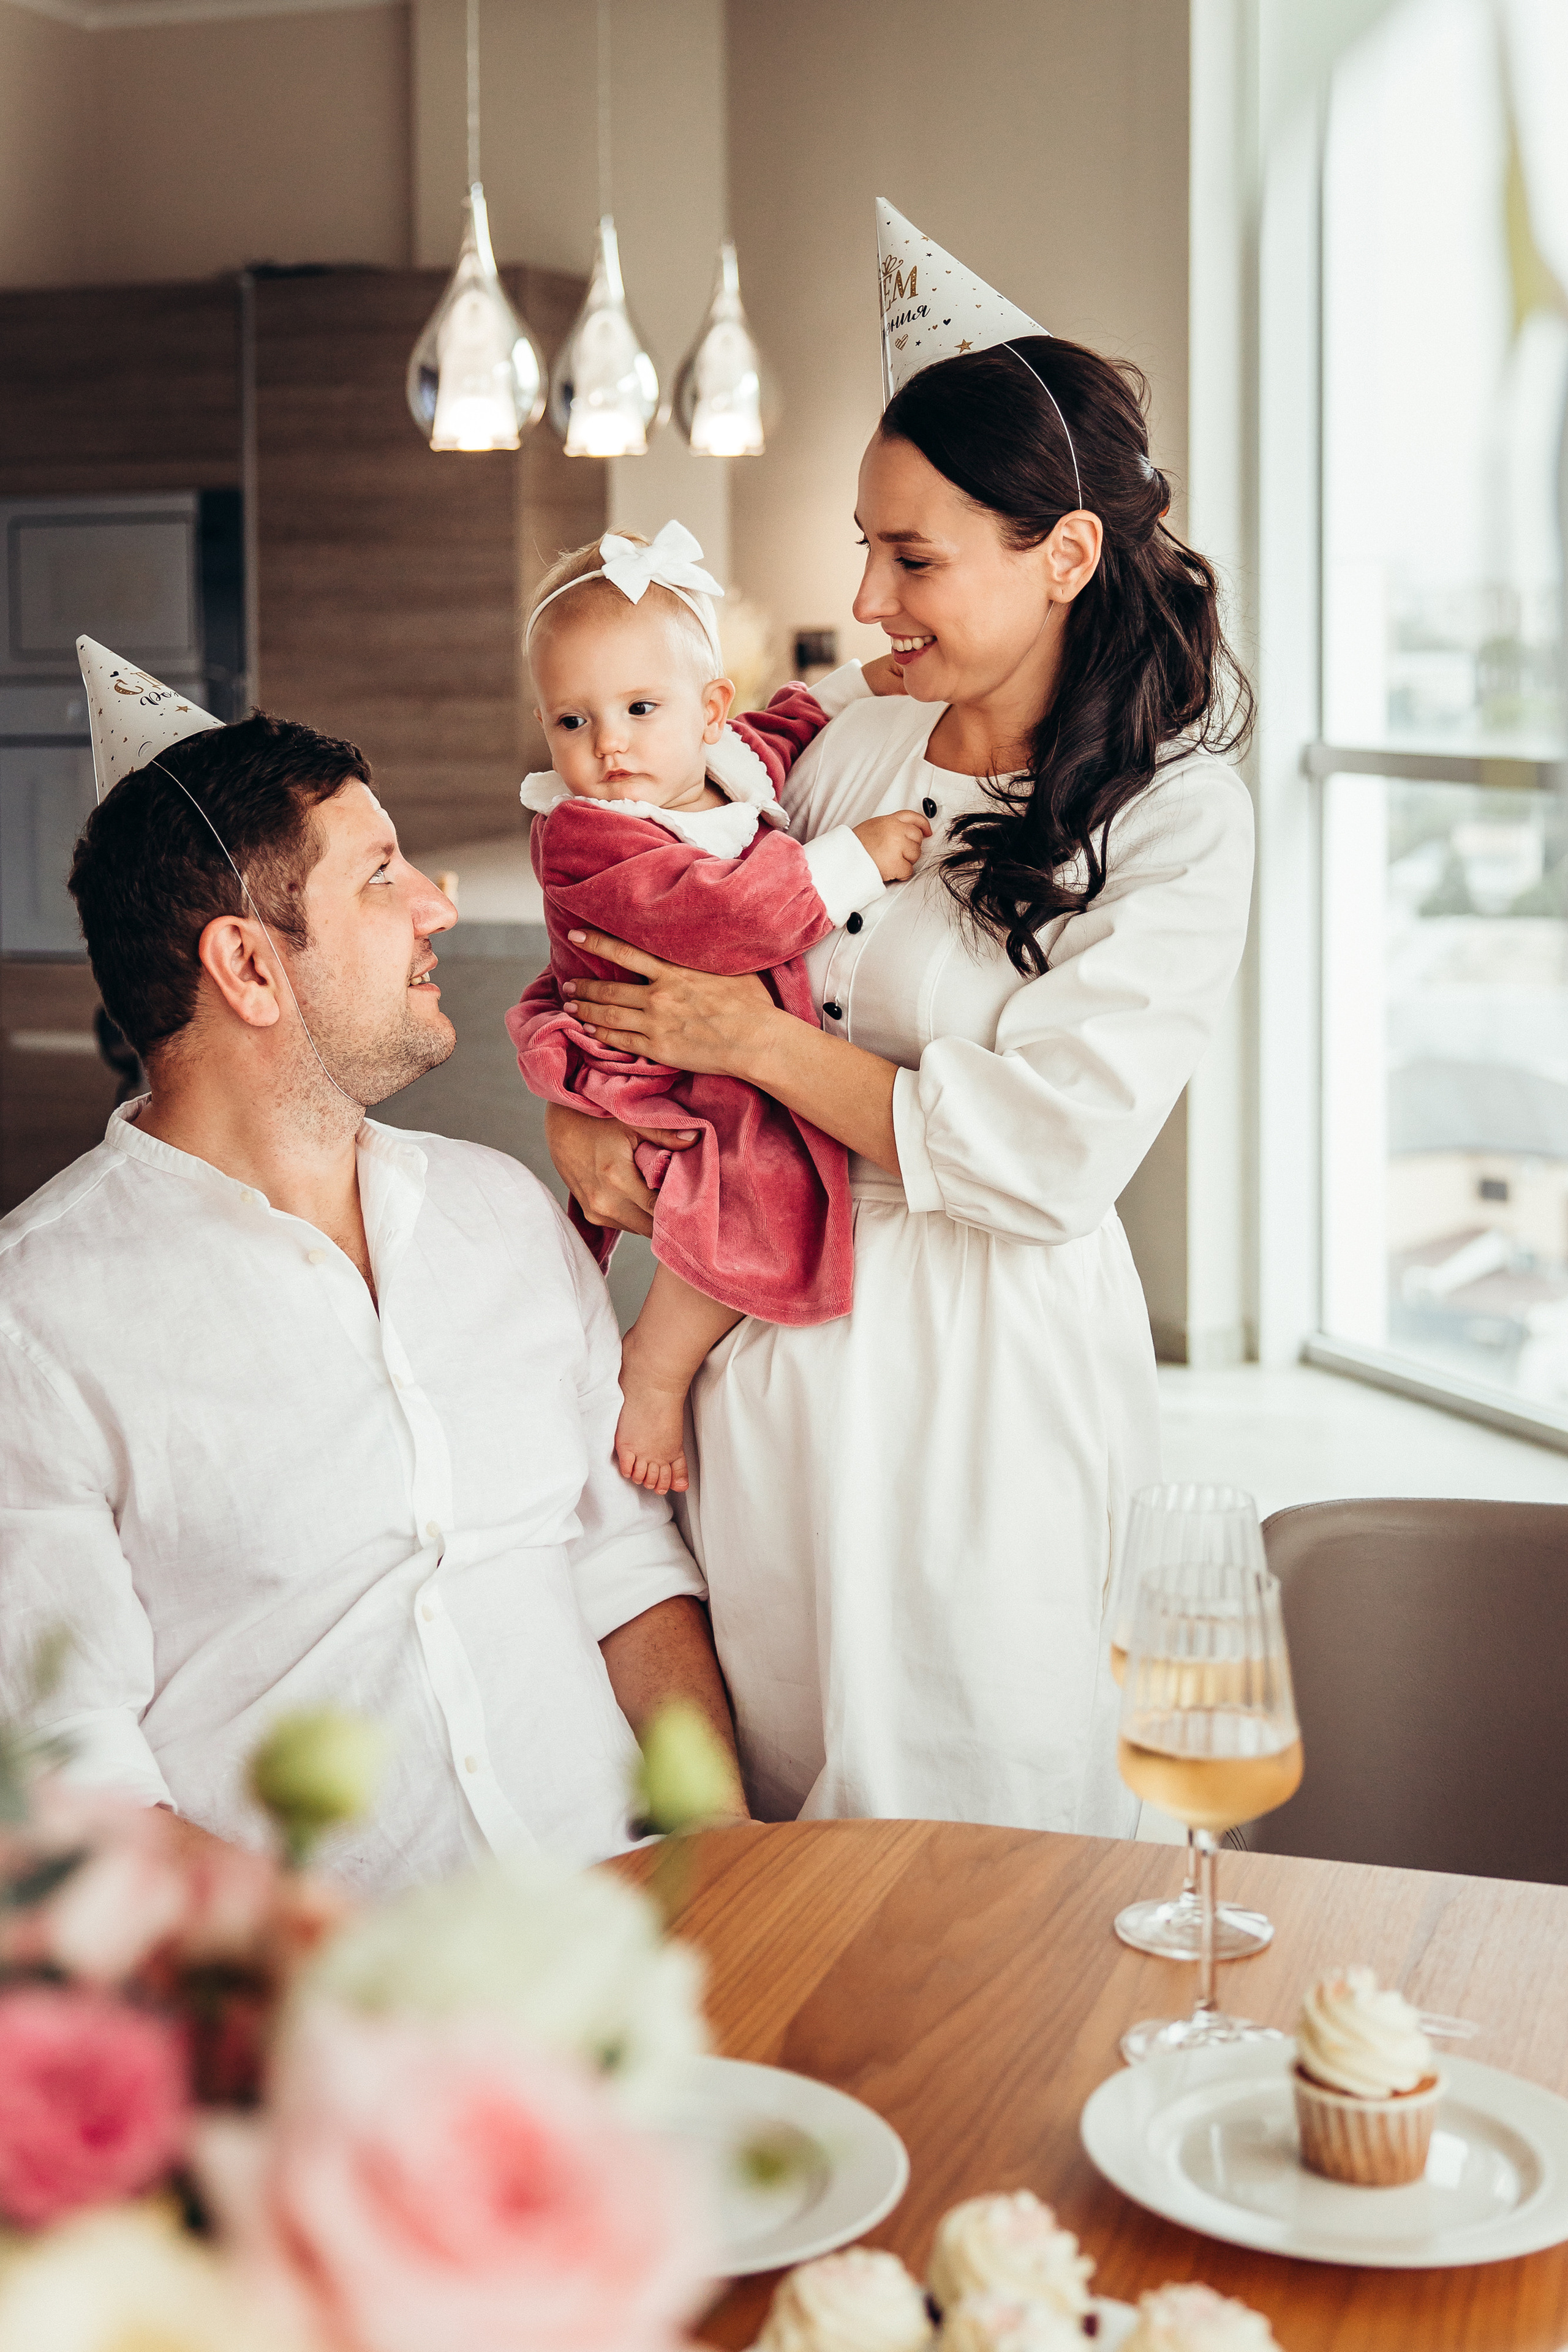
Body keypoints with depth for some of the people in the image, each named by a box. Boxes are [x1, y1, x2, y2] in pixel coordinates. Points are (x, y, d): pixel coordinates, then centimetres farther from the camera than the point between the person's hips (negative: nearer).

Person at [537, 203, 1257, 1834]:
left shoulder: (1178, 823, -10)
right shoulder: (852, 747, 5)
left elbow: (1047, 1159, -19)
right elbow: (657, 953, 15)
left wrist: (761, 1043, -15)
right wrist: (580, 1103, -6)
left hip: (982, 1381, -5)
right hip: (770, 1326, 5)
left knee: (970, 1818, 5)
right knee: (770, 1800, 14)